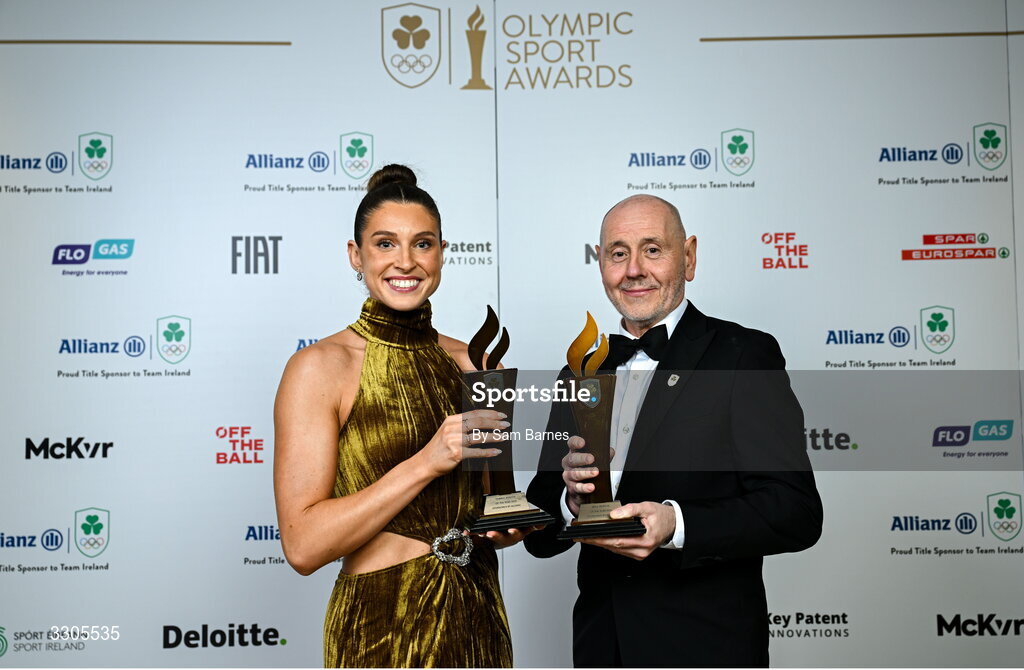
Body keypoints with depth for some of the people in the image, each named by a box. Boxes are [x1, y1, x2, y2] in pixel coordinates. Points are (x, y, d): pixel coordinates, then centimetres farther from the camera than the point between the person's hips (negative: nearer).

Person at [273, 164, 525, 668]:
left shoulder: (472, 364, 3)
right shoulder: (321, 366, -11)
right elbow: (303, 545, -18)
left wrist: (513, 523, -6)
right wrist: (426, 462, -23)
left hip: (479, 614, 5)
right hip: (384, 626, -4)